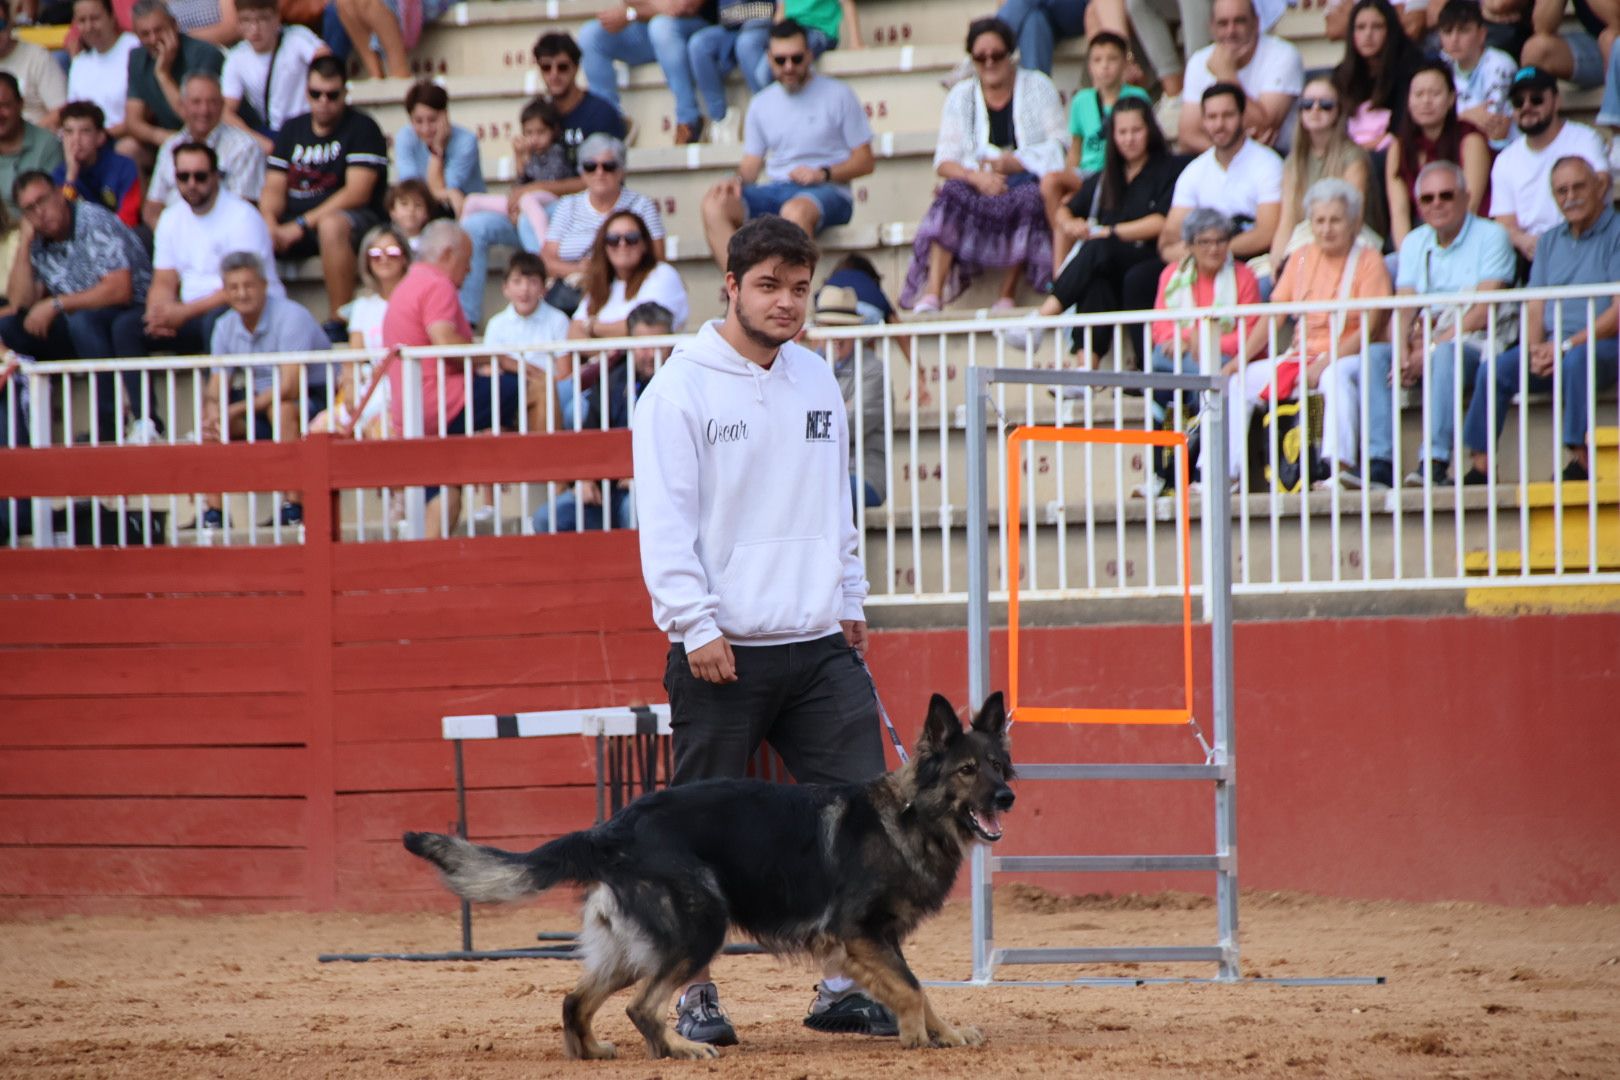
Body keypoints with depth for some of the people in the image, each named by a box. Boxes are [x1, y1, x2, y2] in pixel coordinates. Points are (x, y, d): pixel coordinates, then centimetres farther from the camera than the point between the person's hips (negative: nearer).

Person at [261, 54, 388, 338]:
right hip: (294, 225, 5)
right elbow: (273, 189, 9)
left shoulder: (361, 128, -5)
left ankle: (337, 323, -34)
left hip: (354, 220, -5)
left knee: (332, 225, -41)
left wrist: (302, 225, -20)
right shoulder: (293, 129, 14)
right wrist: (270, 224, -14)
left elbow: (357, 193, -15)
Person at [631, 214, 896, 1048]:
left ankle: (844, 984, 5)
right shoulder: (681, 387, -5)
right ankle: (694, 994, 10)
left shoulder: (816, 381, 14)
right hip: (721, 651, -5)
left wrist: (851, 602, 18)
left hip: (819, 644, 5)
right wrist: (697, 625, -15)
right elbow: (664, 519, -9)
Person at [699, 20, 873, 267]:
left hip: (826, 192, -5)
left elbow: (864, 162, 3)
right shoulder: (761, 104, 17)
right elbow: (752, 162, 17)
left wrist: (823, 173, -13)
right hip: (776, 190, 5)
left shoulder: (838, 95, 4)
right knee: (713, 205, -23)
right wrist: (738, 180, -7)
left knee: (796, 211, -41)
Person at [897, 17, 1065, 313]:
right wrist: (977, 177, -20)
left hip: (1028, 181, -1)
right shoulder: (960, 97, 10)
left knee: (1027, 195, -36)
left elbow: (1059, 145, 1)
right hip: (979, 186, 1)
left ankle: (1007, 297, -32)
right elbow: (944, 162, 1)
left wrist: (1013, 163, -14)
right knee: (952, 194, -32)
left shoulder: (1038, 87, 8)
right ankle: (932, 295, -42)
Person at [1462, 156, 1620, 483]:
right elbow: (1534, 309, 14)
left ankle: (1581, 460, -36)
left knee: (1577, 360, -38)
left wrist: (1567, 345, -18)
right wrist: (1535, 348, -8)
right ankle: (1482, 465, -21)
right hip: (1553, 348, 5)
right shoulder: (1549, 241, 18)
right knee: (1495, 368, -19)